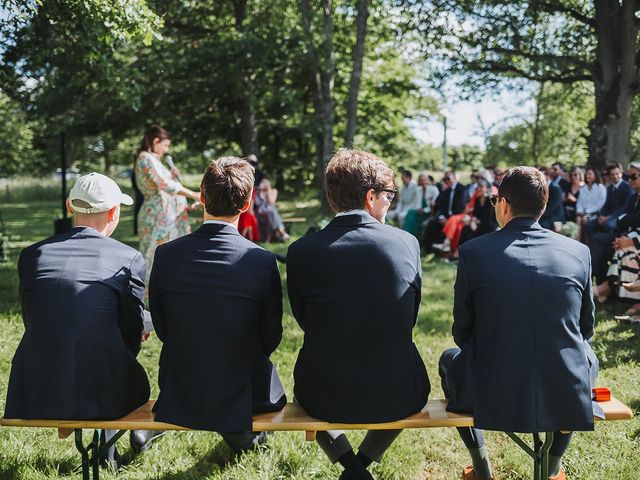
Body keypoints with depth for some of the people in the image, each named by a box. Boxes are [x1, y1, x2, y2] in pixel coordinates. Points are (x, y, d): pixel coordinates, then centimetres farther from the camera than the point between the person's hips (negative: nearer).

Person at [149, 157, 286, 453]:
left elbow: (161, 328, 0)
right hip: (242, 399, -2)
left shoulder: (166, 254, -13)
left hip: (178, 396, 2)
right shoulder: (263, 261, -18)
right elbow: (270, 338, -7)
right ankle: (243, 436, 43)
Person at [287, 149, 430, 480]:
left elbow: (305, 321, 4)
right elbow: (410, 319, 4)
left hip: (324, 397, 0)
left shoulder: (301, 251, -9)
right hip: (396, 396, 1)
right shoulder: (407, 242, -7)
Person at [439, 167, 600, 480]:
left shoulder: (473, 251, -8)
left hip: (492, 399, -1)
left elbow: (462, 333, 0)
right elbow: (586, 328, 8)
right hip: (567, 400, 2)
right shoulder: (579, 252, -3)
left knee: (450, 358, 31)